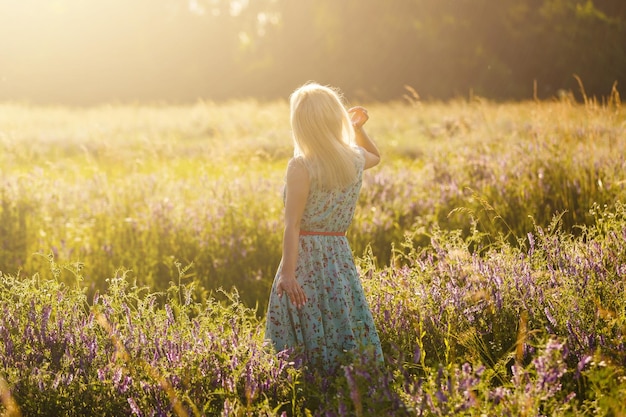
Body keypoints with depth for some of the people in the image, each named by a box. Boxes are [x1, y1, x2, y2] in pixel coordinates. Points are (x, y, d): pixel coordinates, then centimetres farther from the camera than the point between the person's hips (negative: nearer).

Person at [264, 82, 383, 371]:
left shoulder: (301, 166, -14)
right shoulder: (355, 159, 3)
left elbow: (293, 224, -19)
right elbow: (375, 156, 30)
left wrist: (287, 273, -22)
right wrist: (357, 128, 20)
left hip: (306, 258, -5)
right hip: (340, 257, 5)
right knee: (345, 334, 11)